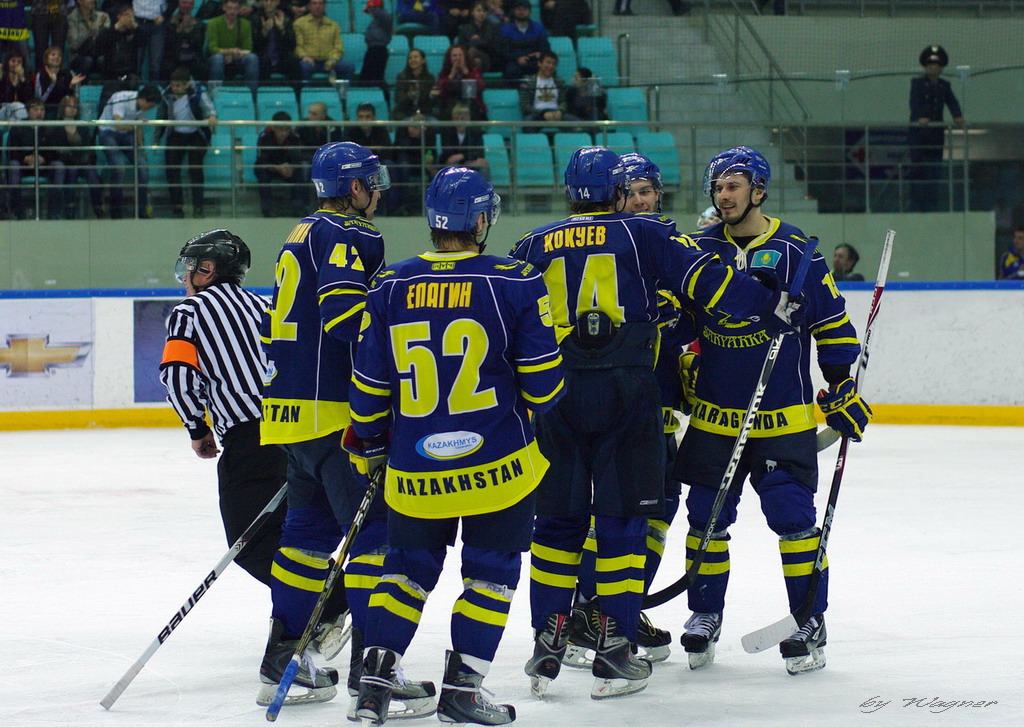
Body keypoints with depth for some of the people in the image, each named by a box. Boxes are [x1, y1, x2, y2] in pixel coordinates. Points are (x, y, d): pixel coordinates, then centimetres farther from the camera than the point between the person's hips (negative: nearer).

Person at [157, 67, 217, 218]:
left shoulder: (198, 94, -13)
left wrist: (211, 116, -53)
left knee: (195, 169, -10)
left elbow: (207, 105, -29)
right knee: (172, 170, -5)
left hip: (196, 136, -4)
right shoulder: (167, 96, -2)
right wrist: (157, 139, 11)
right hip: (175, 136, 4)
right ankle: (177, 206, 0)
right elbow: (161, 117, 8)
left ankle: (198, 206, -4)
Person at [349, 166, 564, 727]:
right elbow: (543, 379, -6)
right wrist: (547, 415, 16)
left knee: (409, 566, 17)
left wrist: (367, 442, 20)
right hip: (498, 464, -3)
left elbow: (370, 384, 5)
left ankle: (375, 679, 9)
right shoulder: (515, 284, -9)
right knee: (491, 569, 11)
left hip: (415, 470, 3)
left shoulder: (391, 288, -1)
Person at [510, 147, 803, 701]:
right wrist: (769, 306, 4)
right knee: (622, 521, 3)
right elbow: (702, 277, -3)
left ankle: (546, 649, 10)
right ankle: (615, 651, -1)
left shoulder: (534, 246, 14)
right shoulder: (642, 234, 5)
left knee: (557, 521, 11)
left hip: (555, 399, 3)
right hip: (626, 398, -3)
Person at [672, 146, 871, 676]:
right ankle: (705, 614, 21)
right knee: (707, 517, 6)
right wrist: (681, 368, 10)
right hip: (714, 414, 4)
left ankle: (811, 623, 2)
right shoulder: (699, 250, 4)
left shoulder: (795, 251, -5)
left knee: (792, 517, -7)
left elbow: (833, 324, -1)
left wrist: (843, 390, -3)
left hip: (783, 417, -4)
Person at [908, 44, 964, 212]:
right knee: (917, 168, -5)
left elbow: (952, 102, 4)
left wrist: (958, 116, -17)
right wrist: (920, 117, -31)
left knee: (935, 170, 2)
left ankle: (933, 204, 4)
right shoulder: (917, 82, 2)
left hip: (936, 133, 4)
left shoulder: (944, 85, 16)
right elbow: (914, 102, -13)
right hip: (918, 132, -4)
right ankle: (916, 203, -3)